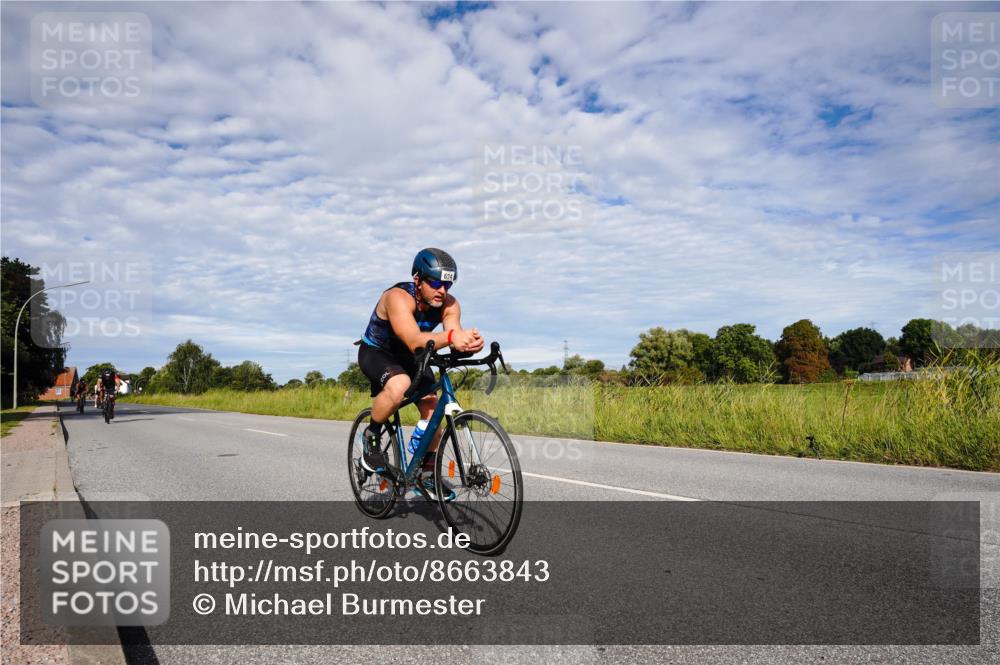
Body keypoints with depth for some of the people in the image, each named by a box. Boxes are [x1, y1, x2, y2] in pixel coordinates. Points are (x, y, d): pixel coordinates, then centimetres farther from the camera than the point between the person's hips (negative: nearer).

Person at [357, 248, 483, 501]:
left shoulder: (448, 304, -19)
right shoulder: (398, 297, -35)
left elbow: (456, 336, -33)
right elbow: (414, 341, -50)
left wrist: (470, 343, -58)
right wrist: (449, 337, -68)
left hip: (409, 358, 6)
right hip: (376, 353, -5)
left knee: (432, 408, -9)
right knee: (399, 385, -36)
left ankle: (426, 474, 10)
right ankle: (371, 437, -10)